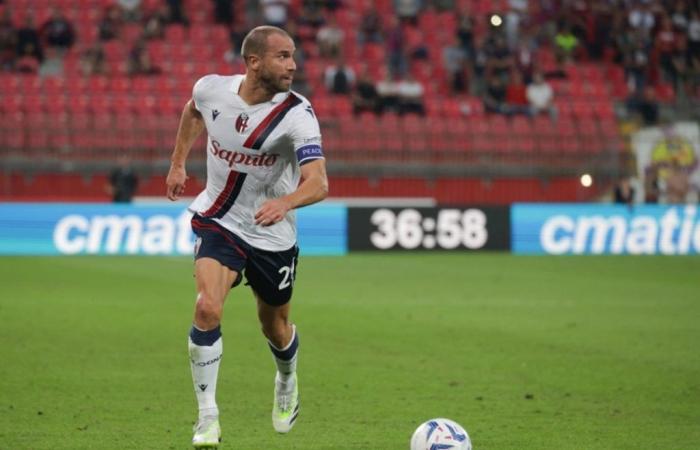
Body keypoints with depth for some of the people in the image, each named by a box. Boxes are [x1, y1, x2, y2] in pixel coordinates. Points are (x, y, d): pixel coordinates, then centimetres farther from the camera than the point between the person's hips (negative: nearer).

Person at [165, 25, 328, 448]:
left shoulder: (297, 114, -22)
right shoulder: (211, 89, -12)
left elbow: (319, 182, -33)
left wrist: (284, 202, -52)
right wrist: (178, 163, 19)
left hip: (273, 235, 0)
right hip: (218, 221, 0)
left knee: (275, 327, 15)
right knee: (208, 307, -23)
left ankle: (287, 381, 52)